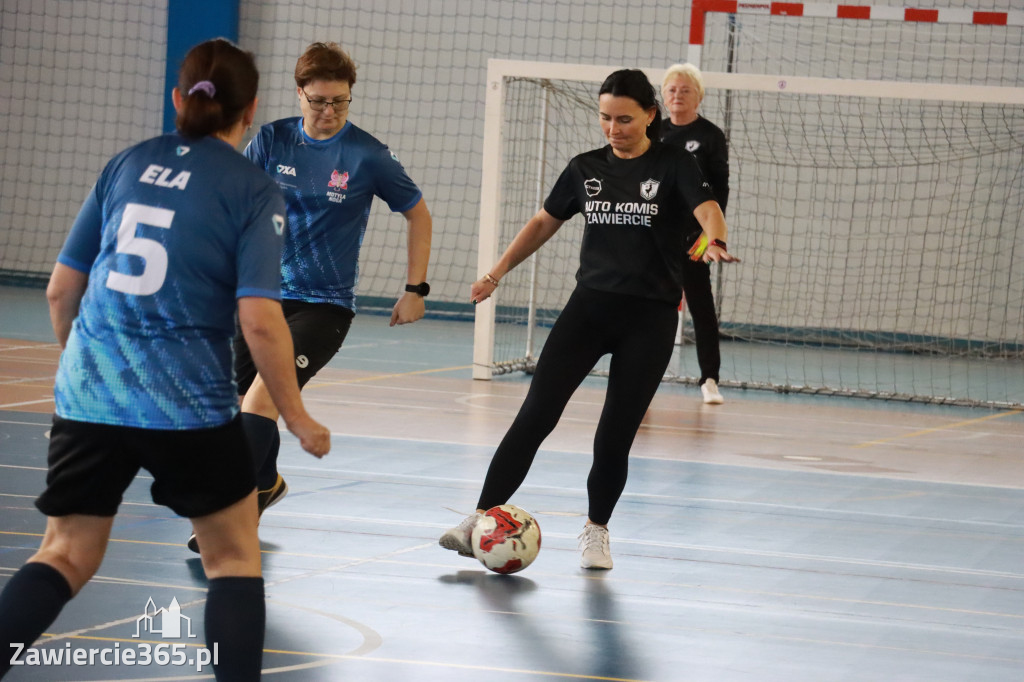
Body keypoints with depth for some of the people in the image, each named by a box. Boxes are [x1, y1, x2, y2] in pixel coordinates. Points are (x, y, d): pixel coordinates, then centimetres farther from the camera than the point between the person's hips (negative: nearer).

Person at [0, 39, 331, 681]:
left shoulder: (127, 163, 9)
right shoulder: (255, 191, -4)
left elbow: (62, 288, 11)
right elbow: (260, 320, -12)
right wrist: (298, 418, -2)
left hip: (89, 393, 4)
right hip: (188, 405, -4)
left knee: (65, 557, 11)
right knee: (235, 555, 14)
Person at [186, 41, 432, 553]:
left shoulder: (368, 155, -7)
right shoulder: (271, 140, 0)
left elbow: (418, 214, 5)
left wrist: (415, 290, 3)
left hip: (325, 304, -4)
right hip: (266, 294, 4)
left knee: (262, 396, -22)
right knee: (233, 402, 8)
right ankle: (267, 483, 37)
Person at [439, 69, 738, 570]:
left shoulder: (673, 166, -3)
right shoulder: (586, 168, 8)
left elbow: (707, 209, -20)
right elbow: (545, 222, 19)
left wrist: (715, 241, -42)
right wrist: (498, 271, 12)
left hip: (650, 317, -2)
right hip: (590, 304, 2)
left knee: (616, 432, -1)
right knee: (536, 414, -10)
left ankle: (596, 530, 21)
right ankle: (483, 519, -10)